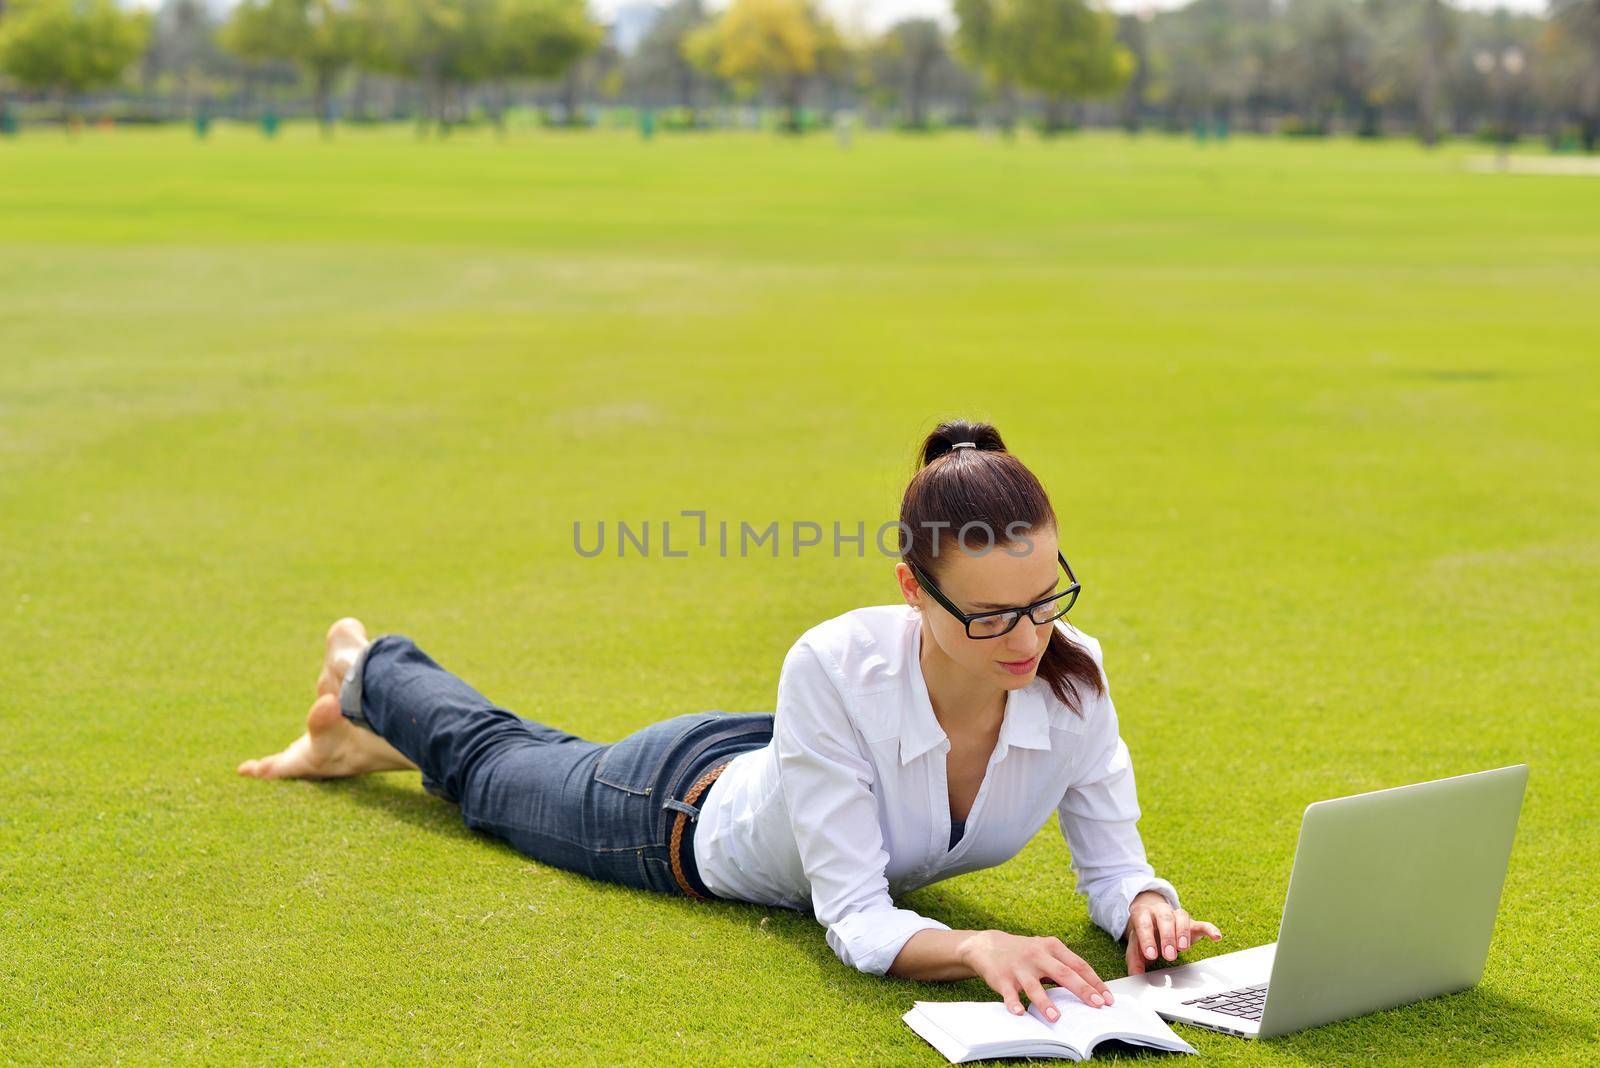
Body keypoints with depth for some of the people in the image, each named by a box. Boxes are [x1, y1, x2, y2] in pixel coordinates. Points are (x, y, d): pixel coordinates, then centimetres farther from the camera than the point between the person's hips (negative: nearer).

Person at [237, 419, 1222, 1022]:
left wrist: (1145, 903, -44)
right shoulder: (836, 667, -46)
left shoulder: (1072, 675, -33)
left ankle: (380, 741, 61)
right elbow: (856, 919, -42)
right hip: (689, 811, -4)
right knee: (494, 767, 28)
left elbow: (1114, 863, -22)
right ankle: (373, 678, 59)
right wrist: (976, 948, -60)